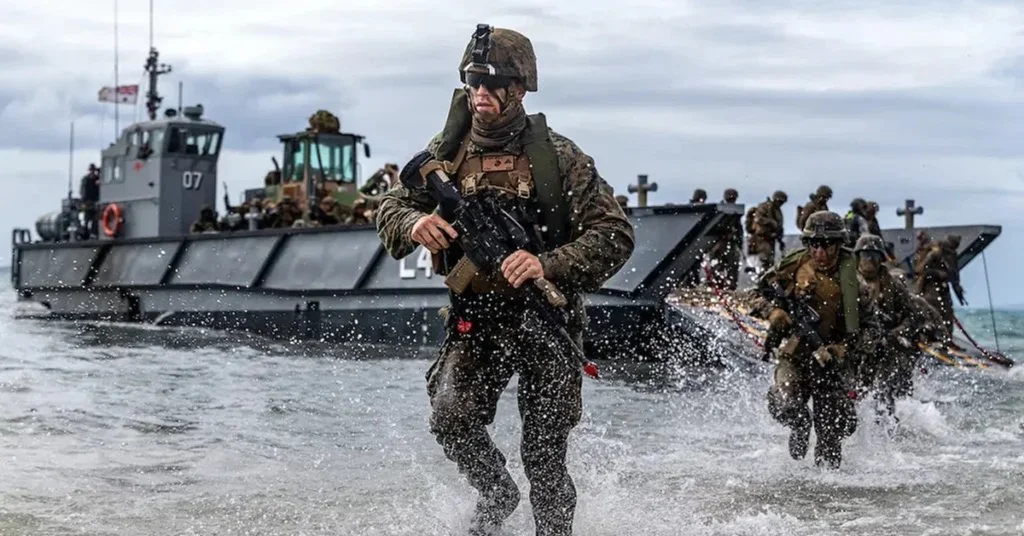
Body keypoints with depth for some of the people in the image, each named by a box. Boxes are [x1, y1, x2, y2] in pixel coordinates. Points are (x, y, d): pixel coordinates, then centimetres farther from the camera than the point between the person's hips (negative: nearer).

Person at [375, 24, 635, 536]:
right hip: (473, 319, 3)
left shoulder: (557, 156, -10)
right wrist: (414, 223, -20)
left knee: (544, 455, 0)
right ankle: (496, 492, 17)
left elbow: (614, 234, -13)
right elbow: (390, 206, 6)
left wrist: (548, 264, -29)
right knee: (451, 420, -14)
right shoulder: (447, 151, 0)